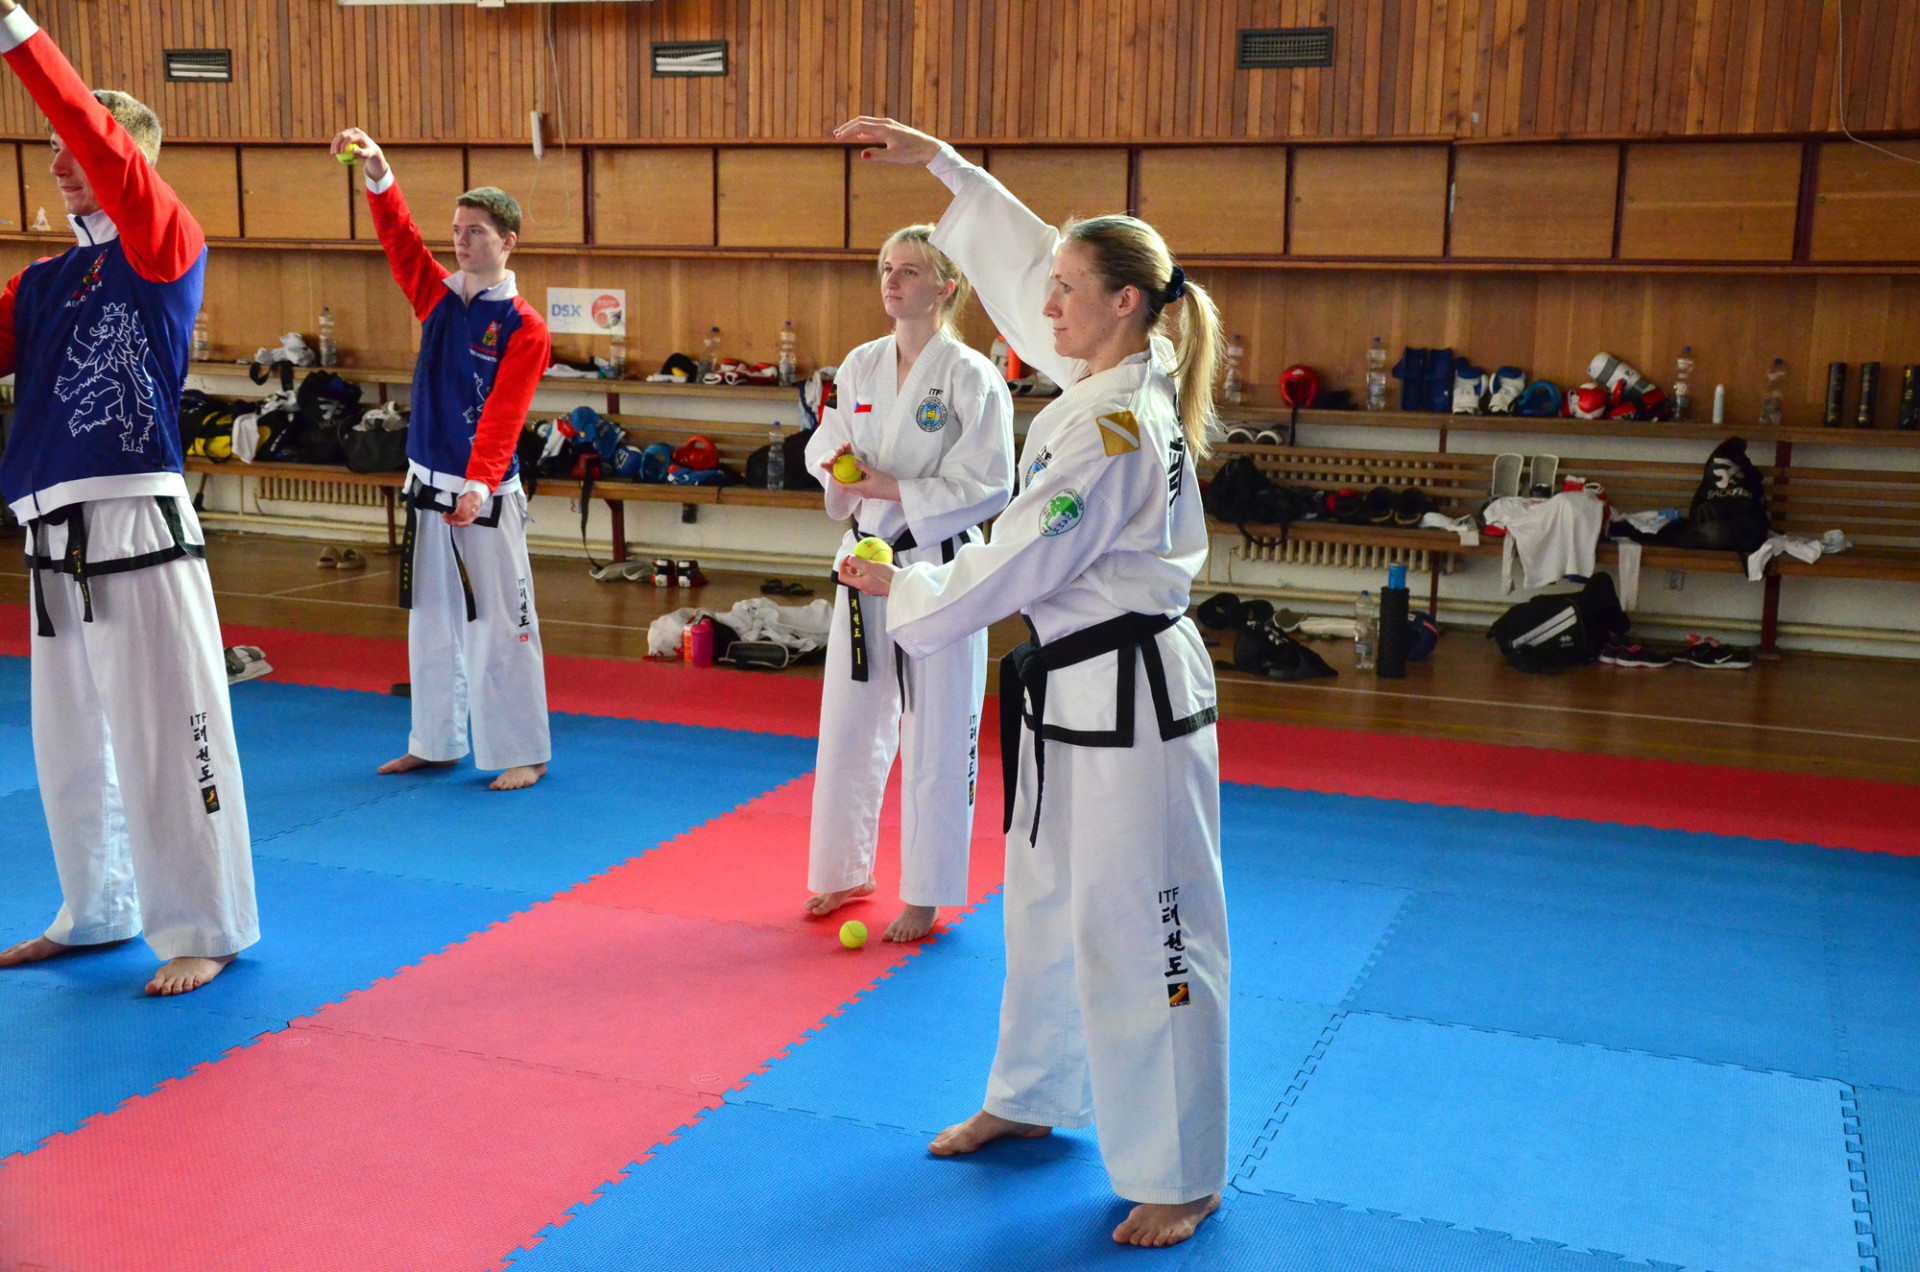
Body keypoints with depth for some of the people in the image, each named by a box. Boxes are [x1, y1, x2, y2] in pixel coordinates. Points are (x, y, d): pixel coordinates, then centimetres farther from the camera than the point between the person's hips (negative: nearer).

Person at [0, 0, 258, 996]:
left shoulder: (165, 251, -4)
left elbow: (111, 154, -20)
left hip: (138, 531, -8)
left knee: (165, 737, -2)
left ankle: (203, 931, 10)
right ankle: (96, 913, 32)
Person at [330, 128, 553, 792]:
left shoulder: (524, 327, -10)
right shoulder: (438, 295, 8)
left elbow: (502, 419, -19)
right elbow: (400, 238, -6)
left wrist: (479, 487, -29)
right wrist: (378, 176, -23)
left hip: (486, 495, -6)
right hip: (427, 486, 7)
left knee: (500, 626, -3)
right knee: (431, 621, 15)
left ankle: (524, 753, 8)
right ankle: (435, 742, 27)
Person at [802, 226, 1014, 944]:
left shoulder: (970, 377, -11)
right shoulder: (859, 367, 6)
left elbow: (986, 486, -14)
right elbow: (825, 453, 13)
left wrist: (887, 487, -19)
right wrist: (846, 470, -10)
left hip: (937, 567, -5)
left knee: (936, 739, 4)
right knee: (849, 724, 13)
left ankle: (925, 895, 19)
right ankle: (845, 871, 31)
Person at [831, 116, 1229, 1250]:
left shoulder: (1115, 426, -22)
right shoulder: (1115, 380, 5)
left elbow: (1017, 564, -18)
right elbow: (1020, 259, 18)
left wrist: (900, 586, -3)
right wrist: (938, 159, 18)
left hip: (1128, 700, -10)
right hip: (1073, 688, 10)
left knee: (1141, 934, 0)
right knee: (1048, 904, 21)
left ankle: (1182, 1178, 15)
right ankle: (1032, 1099, 41)